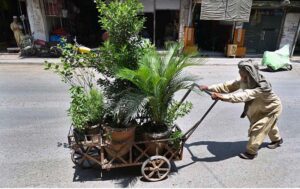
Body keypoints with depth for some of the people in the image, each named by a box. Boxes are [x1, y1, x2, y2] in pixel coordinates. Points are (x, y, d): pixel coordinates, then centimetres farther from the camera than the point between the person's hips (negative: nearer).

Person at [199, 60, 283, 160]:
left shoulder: (262, 87, -45)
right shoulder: (244, 81, -23)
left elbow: (243, 96, -61)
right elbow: (228, 85, -25)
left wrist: (223, 97, -72)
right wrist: (209, 87, -33)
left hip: (272, 108, -8)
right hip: (262, 107, 8)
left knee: (257, 128, -8)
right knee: (268, 124, 29)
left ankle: (251, 152, 10)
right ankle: (277, 139, 57)